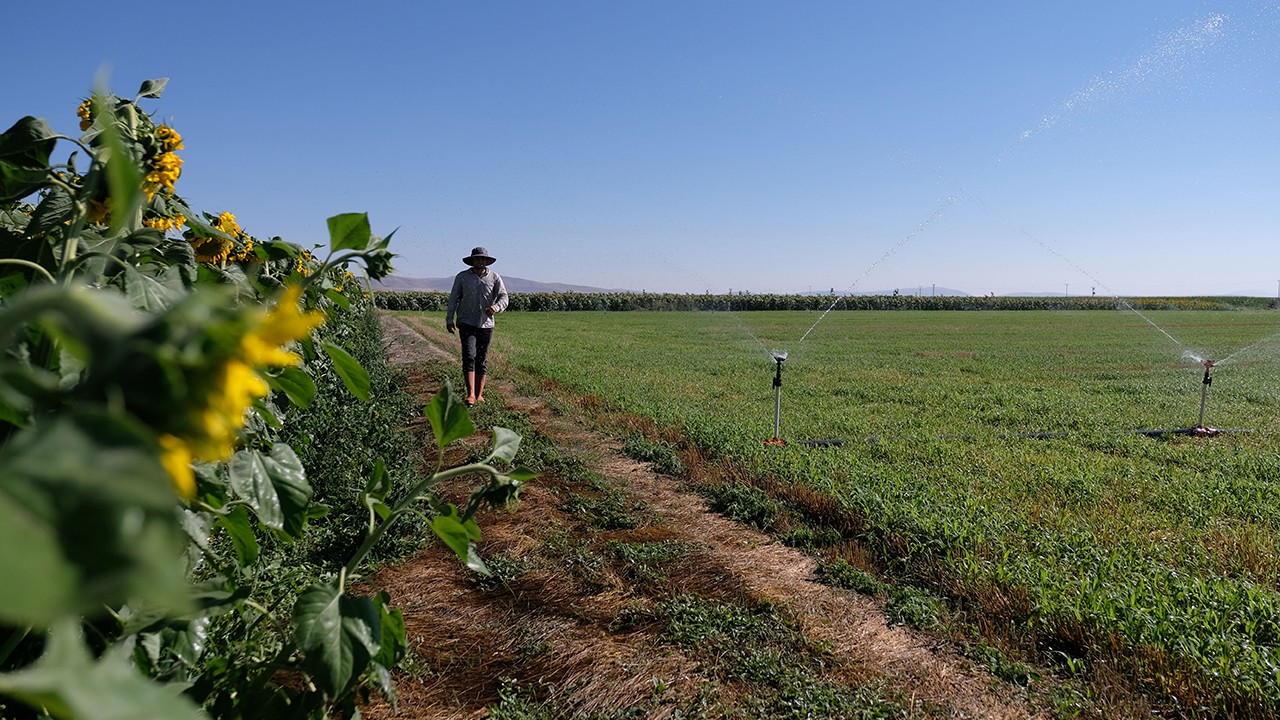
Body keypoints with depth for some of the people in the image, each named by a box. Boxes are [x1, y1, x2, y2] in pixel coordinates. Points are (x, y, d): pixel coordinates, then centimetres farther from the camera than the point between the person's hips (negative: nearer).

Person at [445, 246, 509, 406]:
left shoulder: (495, 278, 2)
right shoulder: (462, 277, 2)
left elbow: (503, 297, -4)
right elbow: (453, 299, 7)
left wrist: (496, 307, -26)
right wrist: (449, 320, 4)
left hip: (486, 324, 2)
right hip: (467, 324, -2)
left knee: (481, 360, 8)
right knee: (469, 356, -16)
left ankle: (479, 395, 16)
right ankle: (471, 394, -22)